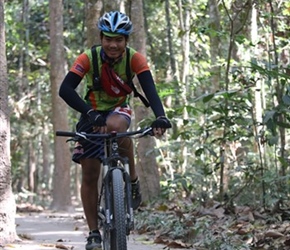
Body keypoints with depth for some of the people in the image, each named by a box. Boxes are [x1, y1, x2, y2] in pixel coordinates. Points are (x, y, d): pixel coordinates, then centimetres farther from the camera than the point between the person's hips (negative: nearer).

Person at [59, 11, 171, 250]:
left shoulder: (135, 59, -22)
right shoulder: (88, 58, -25)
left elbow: (150, 89, -33)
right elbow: (65, 90, -35)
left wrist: (161, 116, -52)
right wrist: (91, 114, -49)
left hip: (120, 109, -1)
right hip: (94, 113, 1)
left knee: (115, 126, -38)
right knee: (89, 175, -6)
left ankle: (133, 178, -17)